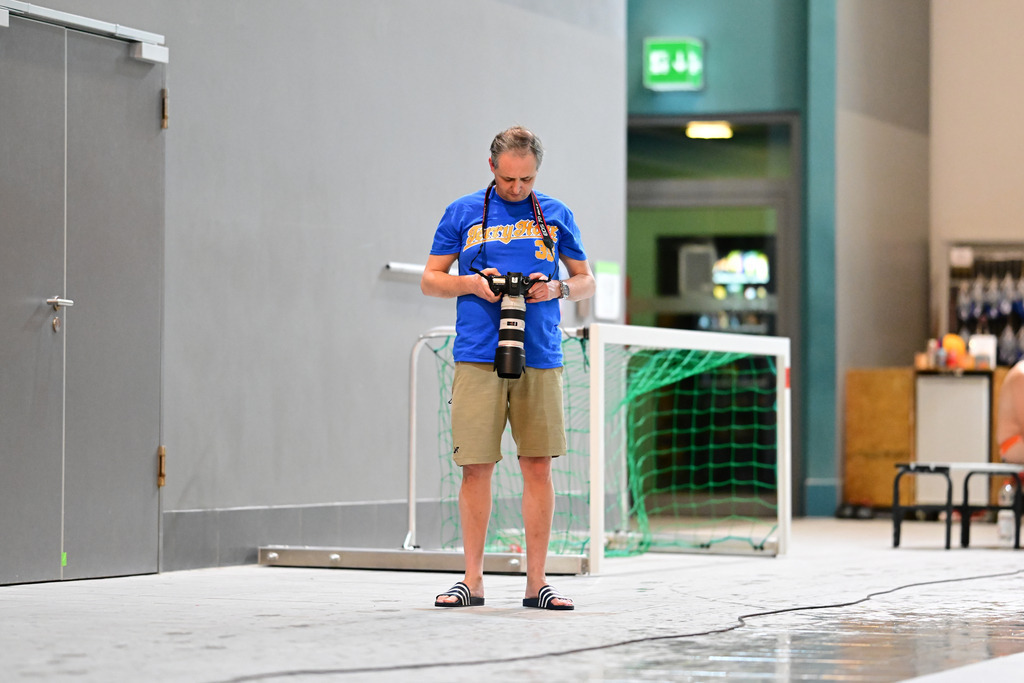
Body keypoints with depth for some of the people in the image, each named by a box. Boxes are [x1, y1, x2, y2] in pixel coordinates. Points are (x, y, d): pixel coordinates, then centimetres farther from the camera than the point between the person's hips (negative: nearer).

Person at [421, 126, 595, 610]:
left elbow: (586, 282, 17)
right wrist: (474, 283, -7)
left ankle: (536, 581, 6)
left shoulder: (556, 215, 12)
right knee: (476, 465, -2)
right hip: (478, 358, -1)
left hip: (539, 358, 1)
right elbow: (430, 280, 12)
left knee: (538, 465, 0)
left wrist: (556, 288, -4)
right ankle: (472, 579, 5)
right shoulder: (462, 214, 9)